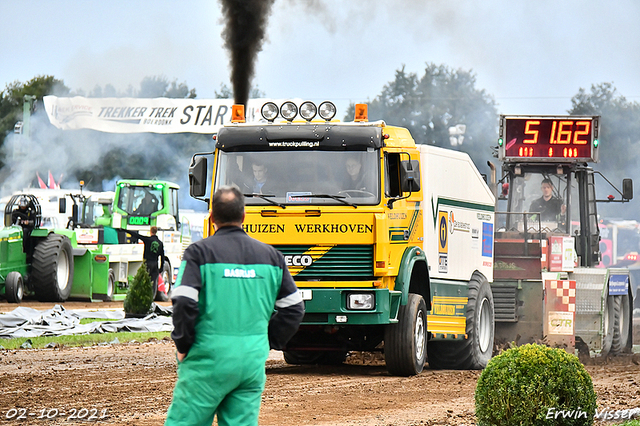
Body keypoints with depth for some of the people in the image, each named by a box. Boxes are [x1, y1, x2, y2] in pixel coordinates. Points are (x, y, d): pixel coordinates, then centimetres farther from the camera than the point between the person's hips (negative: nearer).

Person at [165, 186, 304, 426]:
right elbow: (294, 308, 11)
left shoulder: (199, 253, -4)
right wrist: (269, 342, 17)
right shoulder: (270, 255, 10)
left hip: (208, 360, -4)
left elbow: (184, 304, -15)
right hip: (253, 361, 4)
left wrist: (183, 346, -2)